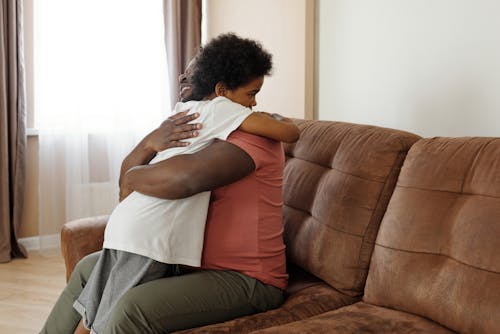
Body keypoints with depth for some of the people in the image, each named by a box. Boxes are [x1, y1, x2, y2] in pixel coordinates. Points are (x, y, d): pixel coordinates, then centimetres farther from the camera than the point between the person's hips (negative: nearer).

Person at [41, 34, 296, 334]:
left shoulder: (253, 134, -17)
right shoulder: (191, 134, 11)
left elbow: (185, 178, -38)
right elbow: (129, 182, 2)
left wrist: (133, 177, -18)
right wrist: (149, 144, -20)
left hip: (247, 277, -9)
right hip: (192, 263, 9)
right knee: (89, 268, 15)